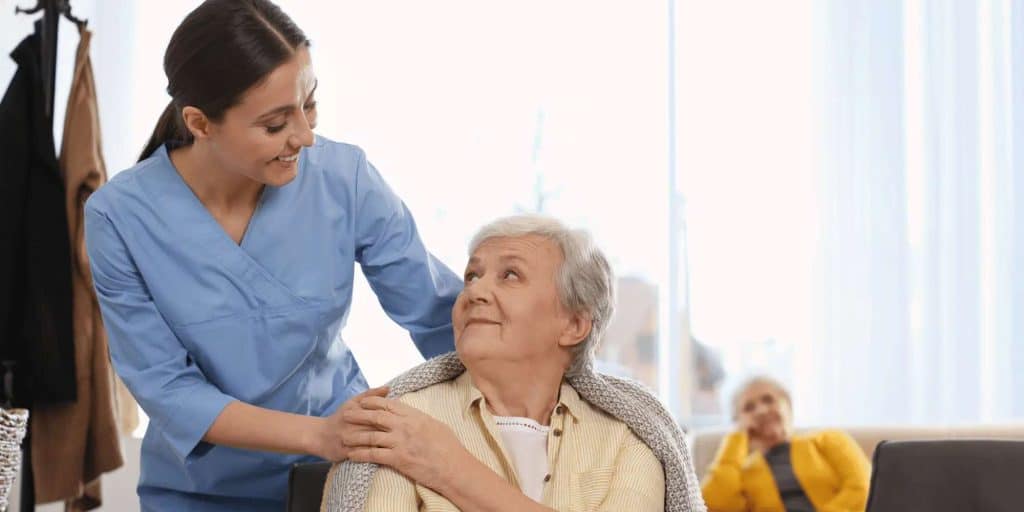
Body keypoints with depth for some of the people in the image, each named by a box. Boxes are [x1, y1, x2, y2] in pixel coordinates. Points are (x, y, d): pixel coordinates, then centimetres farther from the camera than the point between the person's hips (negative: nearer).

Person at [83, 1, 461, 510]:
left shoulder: (344, 178, -16)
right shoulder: (121, 216, -19)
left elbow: (442, 315, -9)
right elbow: (165, 386, -18)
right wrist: (316, 434, -28)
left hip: (340, 468, 1)